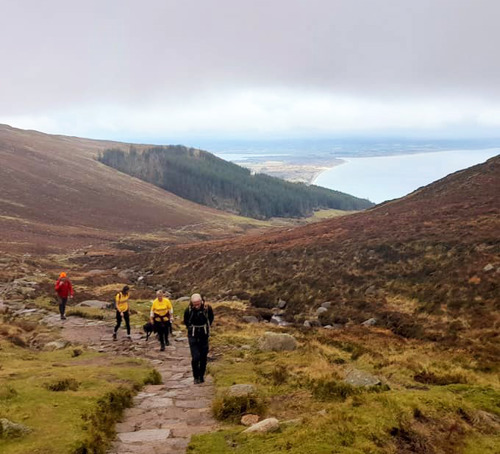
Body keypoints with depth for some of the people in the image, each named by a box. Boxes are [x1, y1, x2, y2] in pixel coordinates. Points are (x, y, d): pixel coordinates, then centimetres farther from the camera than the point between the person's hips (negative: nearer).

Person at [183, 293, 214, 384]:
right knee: (195, 357, -10)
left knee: (203, 357, 7)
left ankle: (201, 376, 22)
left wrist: (206, 327, 6)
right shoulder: (188, 310, -15)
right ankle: (196, 377, 7)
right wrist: (191, 329, 3)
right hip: (193, 336, -1)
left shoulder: (208, 308, -14)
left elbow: (211, 319, 9)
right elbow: (186, 321, 7)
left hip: (204, 336, 1)